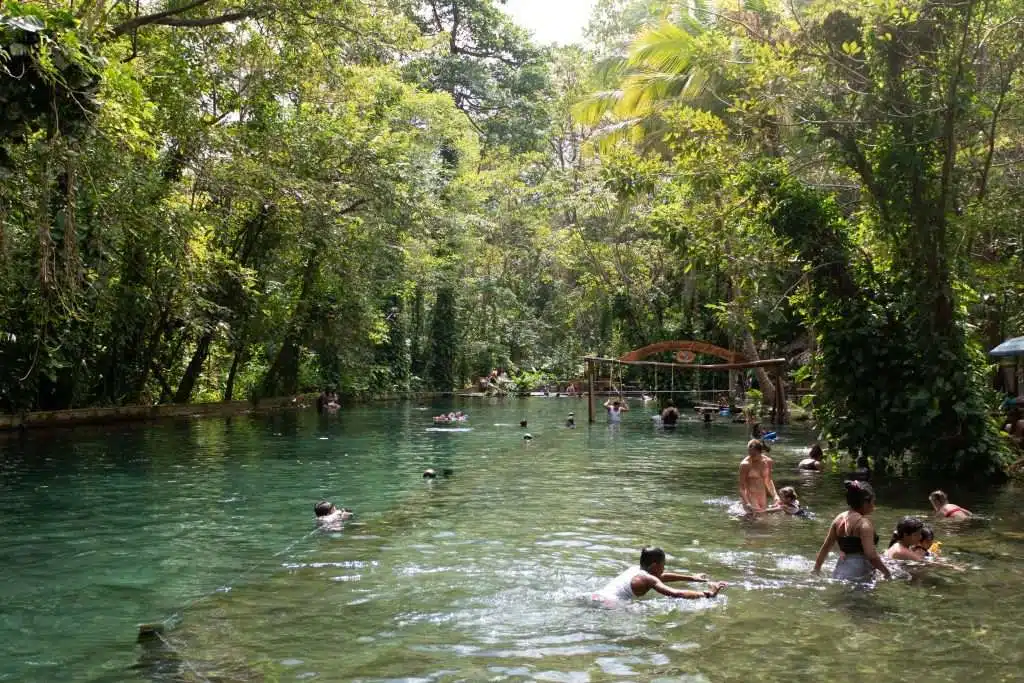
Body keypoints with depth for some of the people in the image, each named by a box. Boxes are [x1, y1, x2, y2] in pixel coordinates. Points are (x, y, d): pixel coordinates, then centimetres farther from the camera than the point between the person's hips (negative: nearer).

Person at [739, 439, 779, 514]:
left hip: (763, 496, 6)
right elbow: (742, 486, -17)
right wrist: (747, 503, -28)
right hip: (750, 496, -6)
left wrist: (775, 495, 4)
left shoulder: (767, 461, -1)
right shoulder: (745, 464, -18)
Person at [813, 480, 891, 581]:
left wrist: (816, 570, 19)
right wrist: (887, 573, -4)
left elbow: (825, 547, 14)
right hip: (858, 576, -8)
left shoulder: (839, 518, 11)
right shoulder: (864, 522, -9)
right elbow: (871, 555, -15)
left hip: (839, 573, 8)